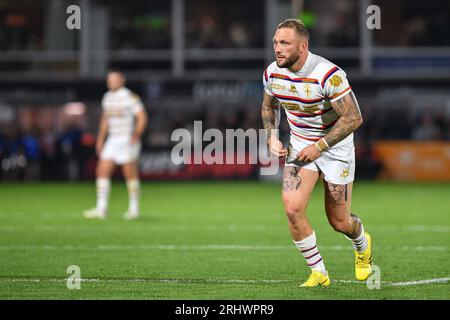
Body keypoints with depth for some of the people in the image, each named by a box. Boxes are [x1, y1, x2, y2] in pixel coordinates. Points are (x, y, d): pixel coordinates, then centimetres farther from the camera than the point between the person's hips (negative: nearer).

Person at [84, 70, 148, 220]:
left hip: (127, 141, -7)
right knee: (102, 171, -2)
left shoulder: (130, 97, -10)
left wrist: (135, 136, -20)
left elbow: (142, 118, -11)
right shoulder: (107, 97, 12)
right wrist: (100, 139, 19)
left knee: (130, 174, -2)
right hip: (112, 140, 7)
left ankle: (134, 208, 8)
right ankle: (101, 209, -2)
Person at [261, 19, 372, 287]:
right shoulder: (272, 73, -8)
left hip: (335, 145, -4)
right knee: (293, 209, -17)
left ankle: (362, 245, 43)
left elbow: (354, 118, -24)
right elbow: (269, 106, 14)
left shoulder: (329, 74, -27)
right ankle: (319, 273, 0)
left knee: (339, 222, 5)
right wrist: (272, 137, -4)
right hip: (300, 146, 4)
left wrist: (319, 146, -25)